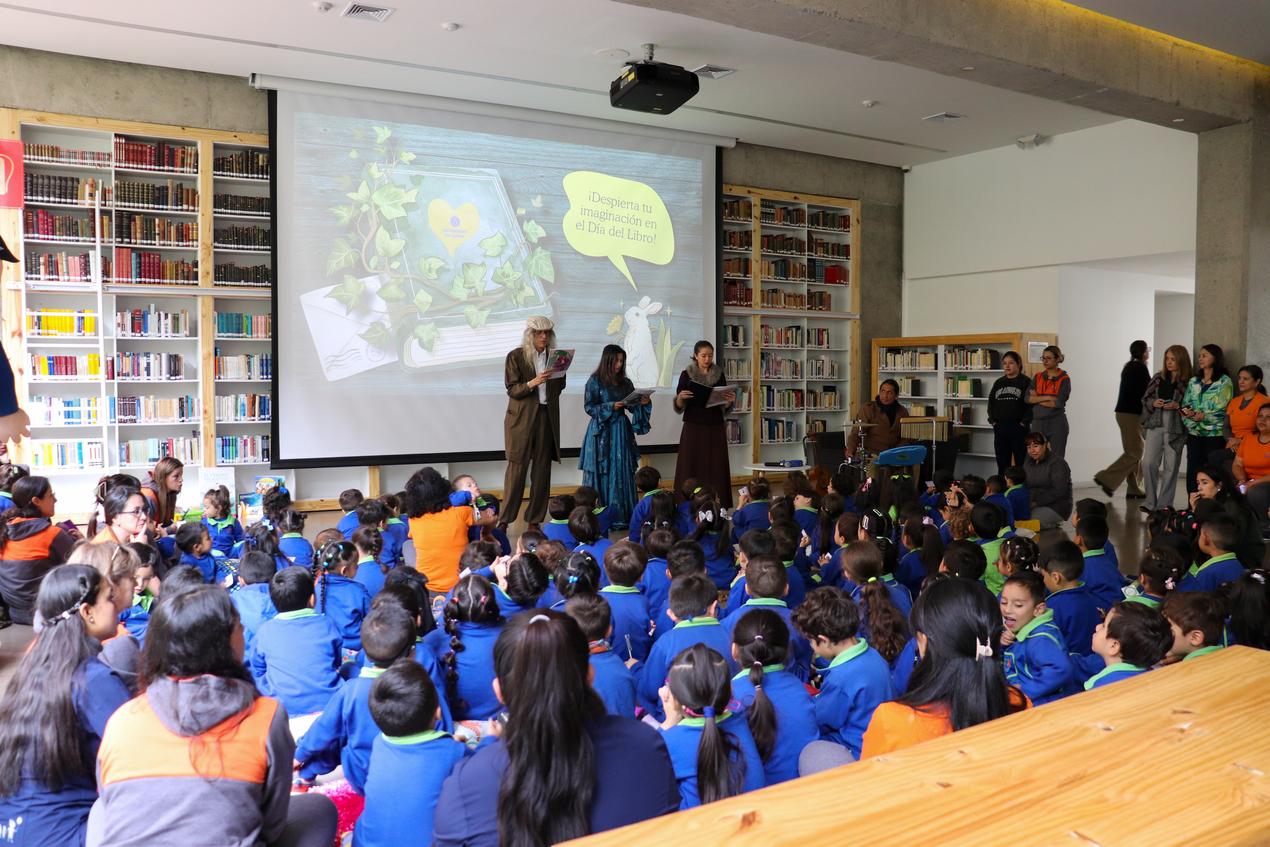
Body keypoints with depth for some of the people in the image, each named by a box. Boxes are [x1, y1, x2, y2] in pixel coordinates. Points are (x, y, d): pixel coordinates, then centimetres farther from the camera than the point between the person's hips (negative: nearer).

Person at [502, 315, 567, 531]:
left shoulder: (553, 356, 9)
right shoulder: (516, 357, -2)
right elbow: (512, 390, -6)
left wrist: (560, 371, -4)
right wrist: (533, 382, -22)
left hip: (547, 418, 4)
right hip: (522, 418, -4)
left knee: (542, 469, 4)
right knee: (517, 469, -3)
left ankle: (535, 520, 12)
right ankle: (505, 519, 5)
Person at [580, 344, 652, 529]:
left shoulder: (625, 382, 10)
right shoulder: (595, 381, -3)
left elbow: (633, 407, 12)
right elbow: (588, 406, -7)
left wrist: (643, 403, -9)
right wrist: (610, 406, -17)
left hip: (621, 431, 4)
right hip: (602, 432, -4)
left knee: (623, 473, 3)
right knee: (602, 473, -2)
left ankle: (622, 516, 7)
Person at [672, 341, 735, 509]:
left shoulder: (719, 374, 7)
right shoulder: (687, 375, -1)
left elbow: (725, 407, 10)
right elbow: (679, 407, -1)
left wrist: (730, 400, -11)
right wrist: (680, 397, -22)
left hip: (715, 428, 2)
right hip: (693, 428, -2)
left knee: (716, 468, -1)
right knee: (691, 469, -4)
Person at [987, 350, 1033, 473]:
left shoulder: (1026, 382, -1)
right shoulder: (999, 382, 16)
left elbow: (1031, 404, -9)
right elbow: (991, 402, 17)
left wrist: (1024, 422, -13)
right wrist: (992, 420, 6)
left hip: (1018, 428, -5)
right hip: (1000, 428, 5)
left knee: (1021, 463, -2)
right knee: (1002, 464, 10)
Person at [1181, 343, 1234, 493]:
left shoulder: (1224, 381, -2)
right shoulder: (1194, 381, 14)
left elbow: (1221, 408, -10)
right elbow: (1185, 405, 9)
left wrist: (1203, 416, -18)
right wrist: (1189, 413, -11)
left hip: (1215, 434, -5)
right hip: (1194, 433, 5)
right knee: (1192, 472, 5)